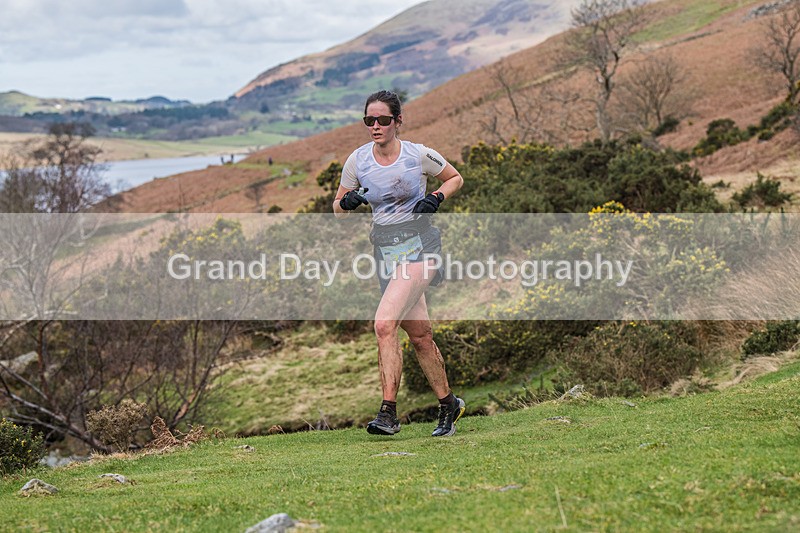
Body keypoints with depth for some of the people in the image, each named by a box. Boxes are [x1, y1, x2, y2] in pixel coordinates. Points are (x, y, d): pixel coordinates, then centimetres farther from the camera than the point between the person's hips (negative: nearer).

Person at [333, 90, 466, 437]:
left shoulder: (419, 155, -7)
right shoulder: (357, 161, 1)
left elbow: (455, 178, 10)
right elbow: (338, 210, 11)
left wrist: (436, 198, -9)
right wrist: (347, 202, -12)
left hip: (420, 243, -4)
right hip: (385, 248, 4)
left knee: (384, 324, -21)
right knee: (419, 335, 9)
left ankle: (388, 412, -19)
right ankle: (448, 405, 25)